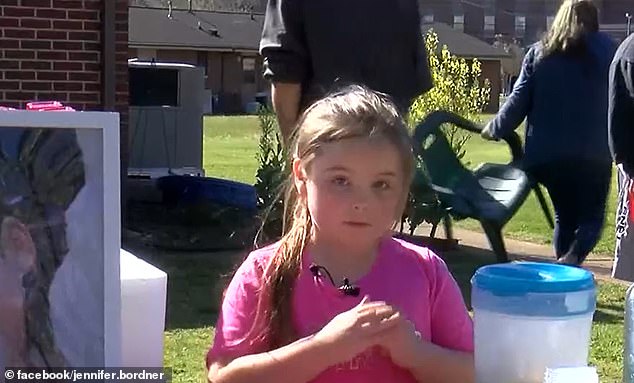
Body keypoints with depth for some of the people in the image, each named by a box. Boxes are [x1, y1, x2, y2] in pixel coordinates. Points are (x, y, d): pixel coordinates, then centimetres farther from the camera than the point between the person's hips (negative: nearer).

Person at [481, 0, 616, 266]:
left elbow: (519, 100, 5)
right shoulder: (605, 49, 4)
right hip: (592, 153, -3)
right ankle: (570, 260, -21)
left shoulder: (539, 52, 8)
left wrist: (495, 129, 17)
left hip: (548, 153, 3)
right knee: (591, 215, 5)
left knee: (564, 214, 17)